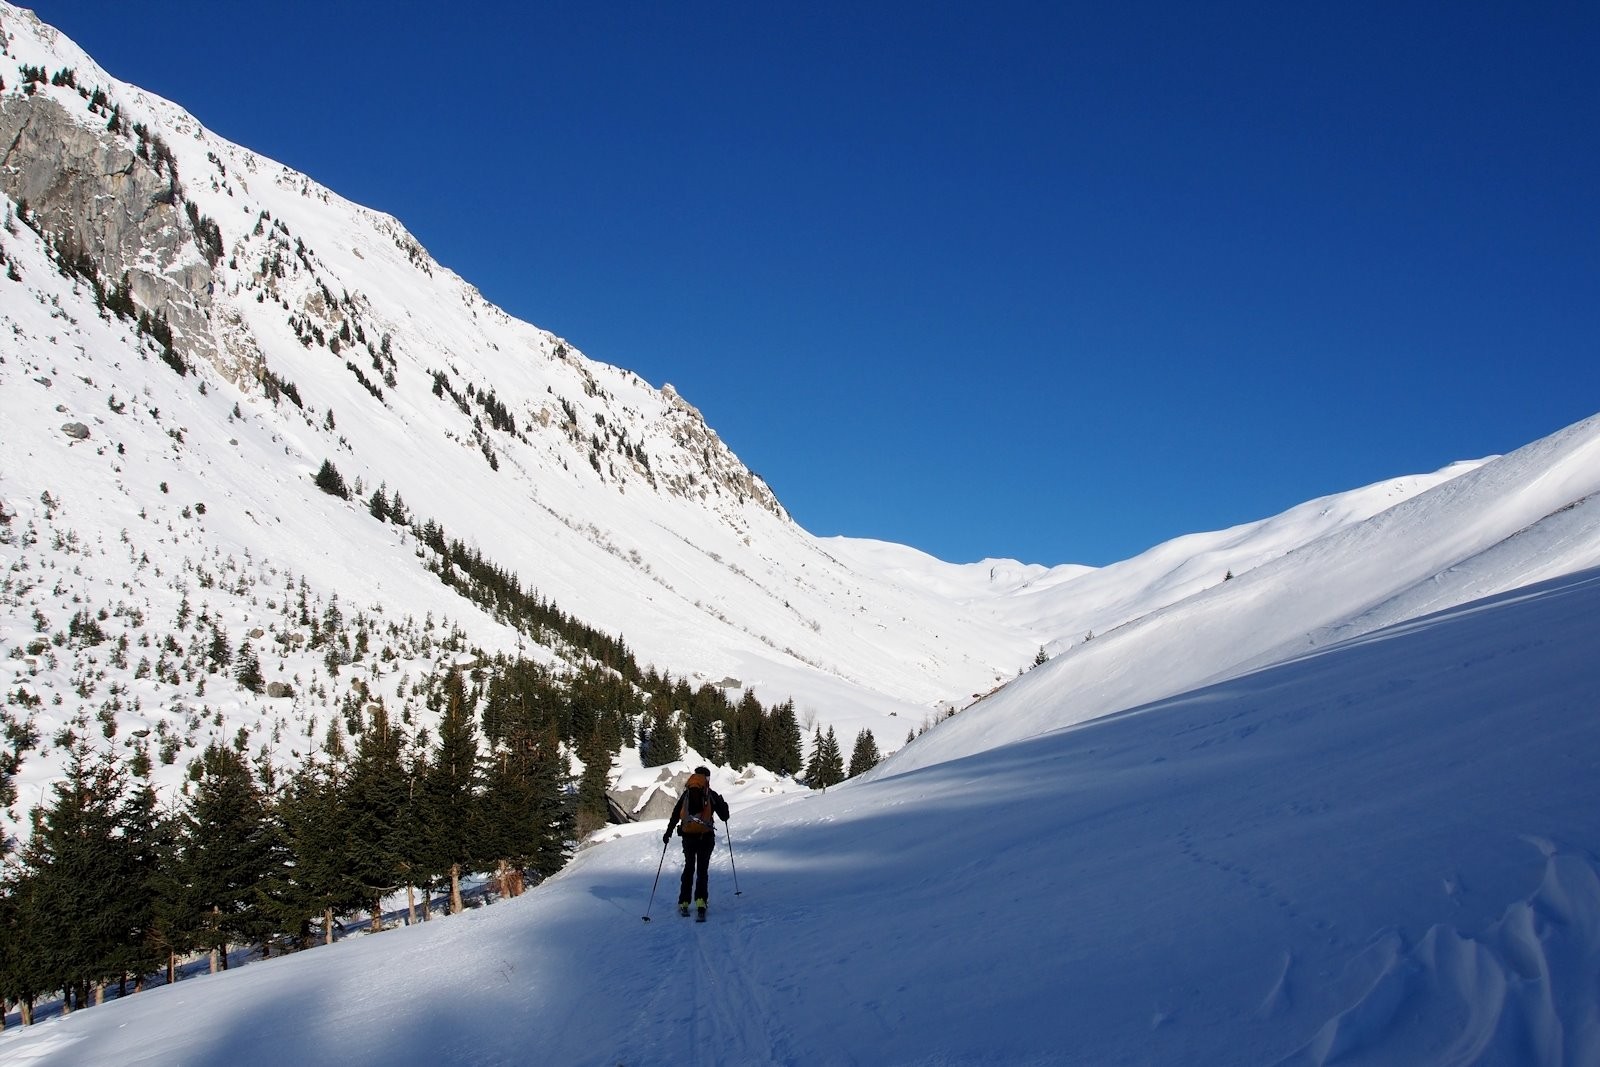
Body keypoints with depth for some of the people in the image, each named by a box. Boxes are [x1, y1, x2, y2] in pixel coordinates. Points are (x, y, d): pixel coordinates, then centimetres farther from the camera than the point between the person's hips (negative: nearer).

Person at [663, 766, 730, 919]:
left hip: (688, 837, 2)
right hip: (706, 837, -2)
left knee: (689, 868, 18)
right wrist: (723, 804, 23)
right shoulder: (712, 795, -1)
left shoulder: (687, 794, 5)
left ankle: (684, 903, 16)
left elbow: (675, 814, 6)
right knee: (702, 870, 4)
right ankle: (700, 902, -14)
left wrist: (668, 832, 15)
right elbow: (724, 816, 3)